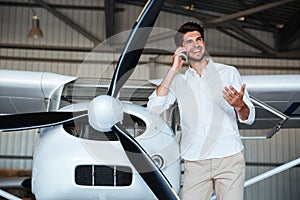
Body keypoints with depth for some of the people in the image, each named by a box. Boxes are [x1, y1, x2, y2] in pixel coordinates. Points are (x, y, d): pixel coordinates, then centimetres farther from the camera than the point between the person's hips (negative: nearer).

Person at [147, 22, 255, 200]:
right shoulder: (178, 81, 12)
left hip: (230, 158, -1)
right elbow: (154, 108, -4)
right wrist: (173, 70, -3)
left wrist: (239, 105, -18)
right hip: (195, 163, 1)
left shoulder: (229, 72, 9)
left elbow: (249, 118, 7)